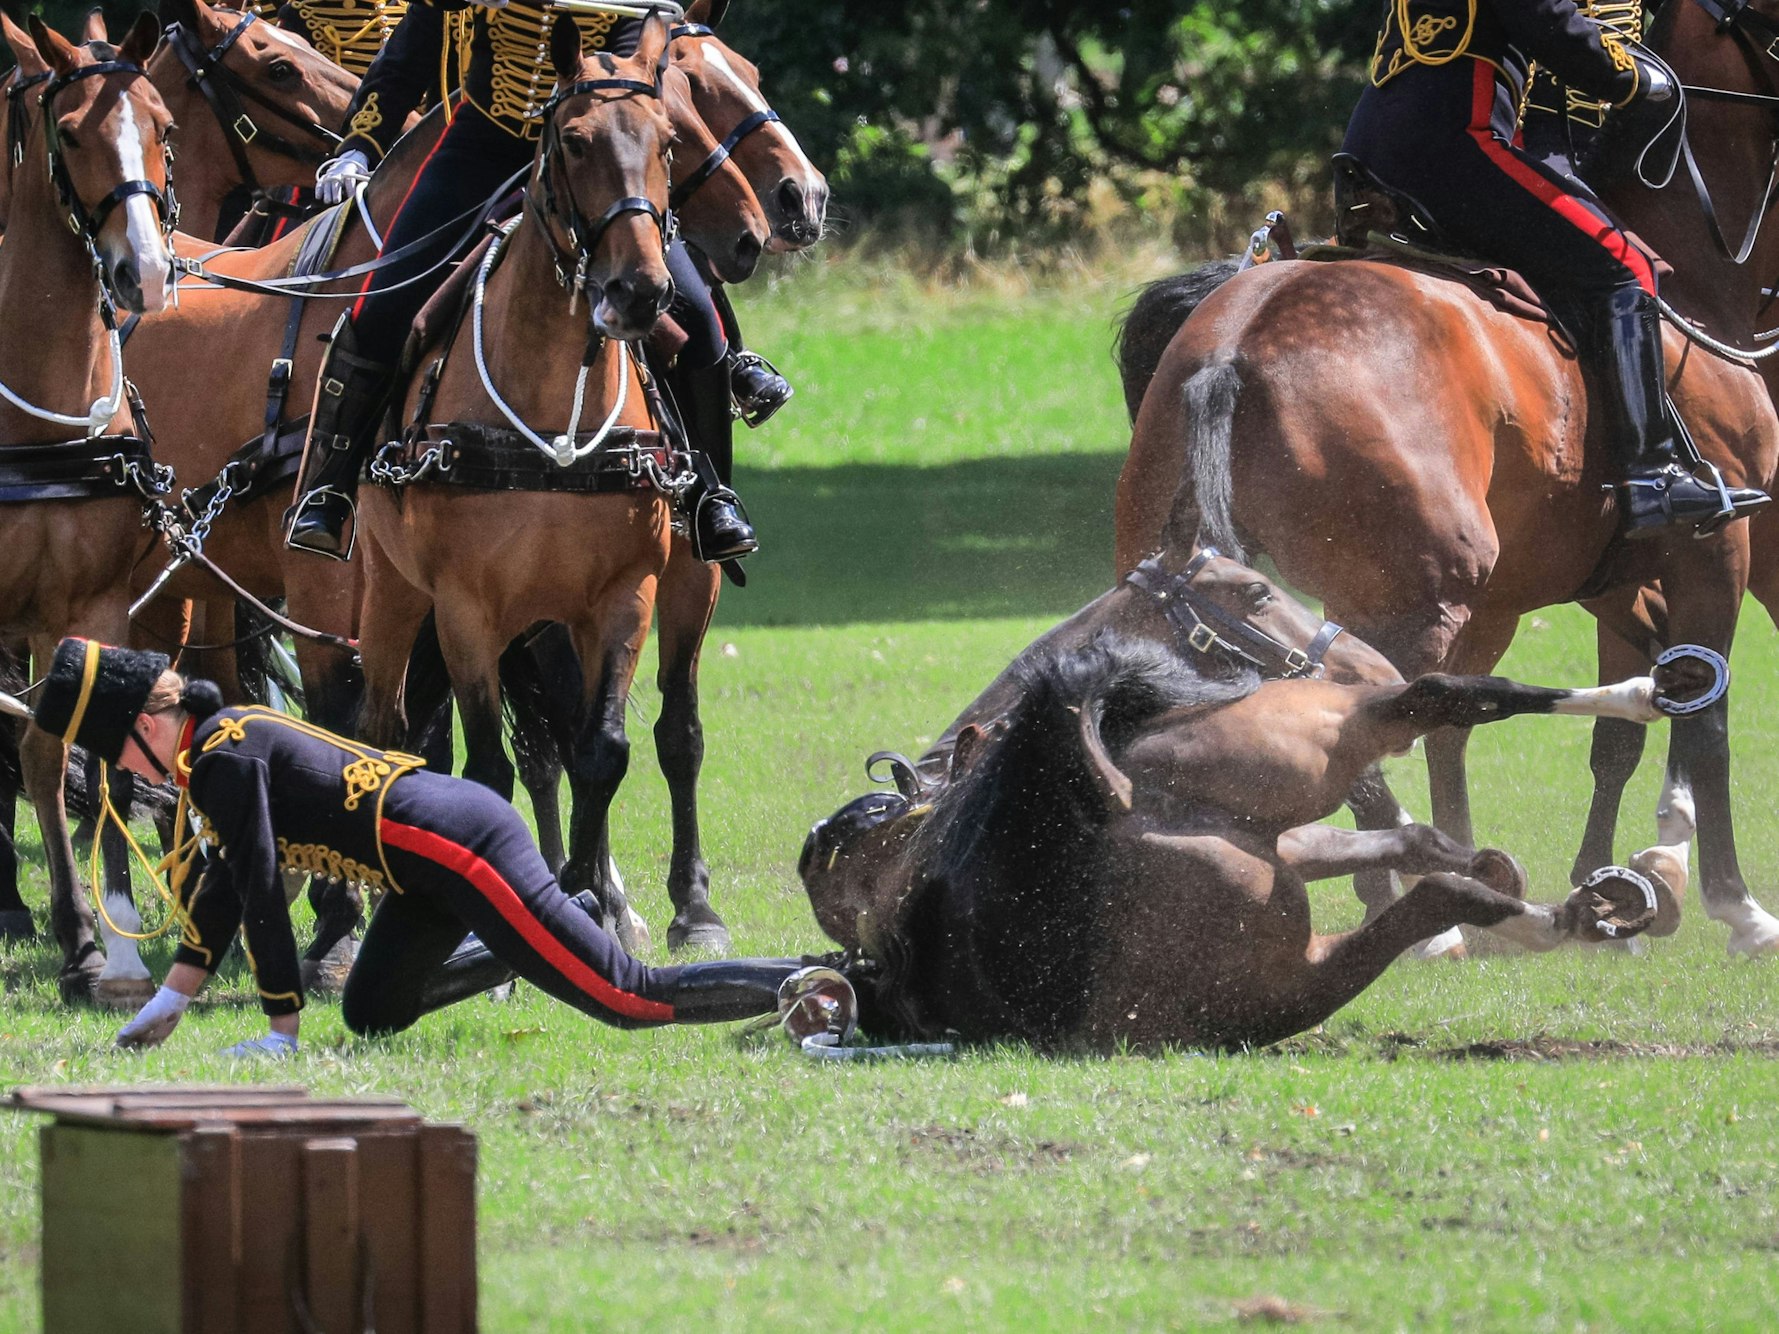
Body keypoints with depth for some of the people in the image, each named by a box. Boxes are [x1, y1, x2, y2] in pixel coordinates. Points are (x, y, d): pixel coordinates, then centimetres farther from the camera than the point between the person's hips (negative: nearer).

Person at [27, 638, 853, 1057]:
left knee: (630, 998, -11)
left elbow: (261, 894, -15)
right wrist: (172, 999, 22)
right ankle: (528, 950, 28)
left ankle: (803, 988, -9)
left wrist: (282, 1031, -11)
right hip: (439, 858, 10)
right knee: (372, 1014, 23)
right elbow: (226, 881, 24)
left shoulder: (223, 760, -14)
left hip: (462, 847, -10)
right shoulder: (222, 739, 15)